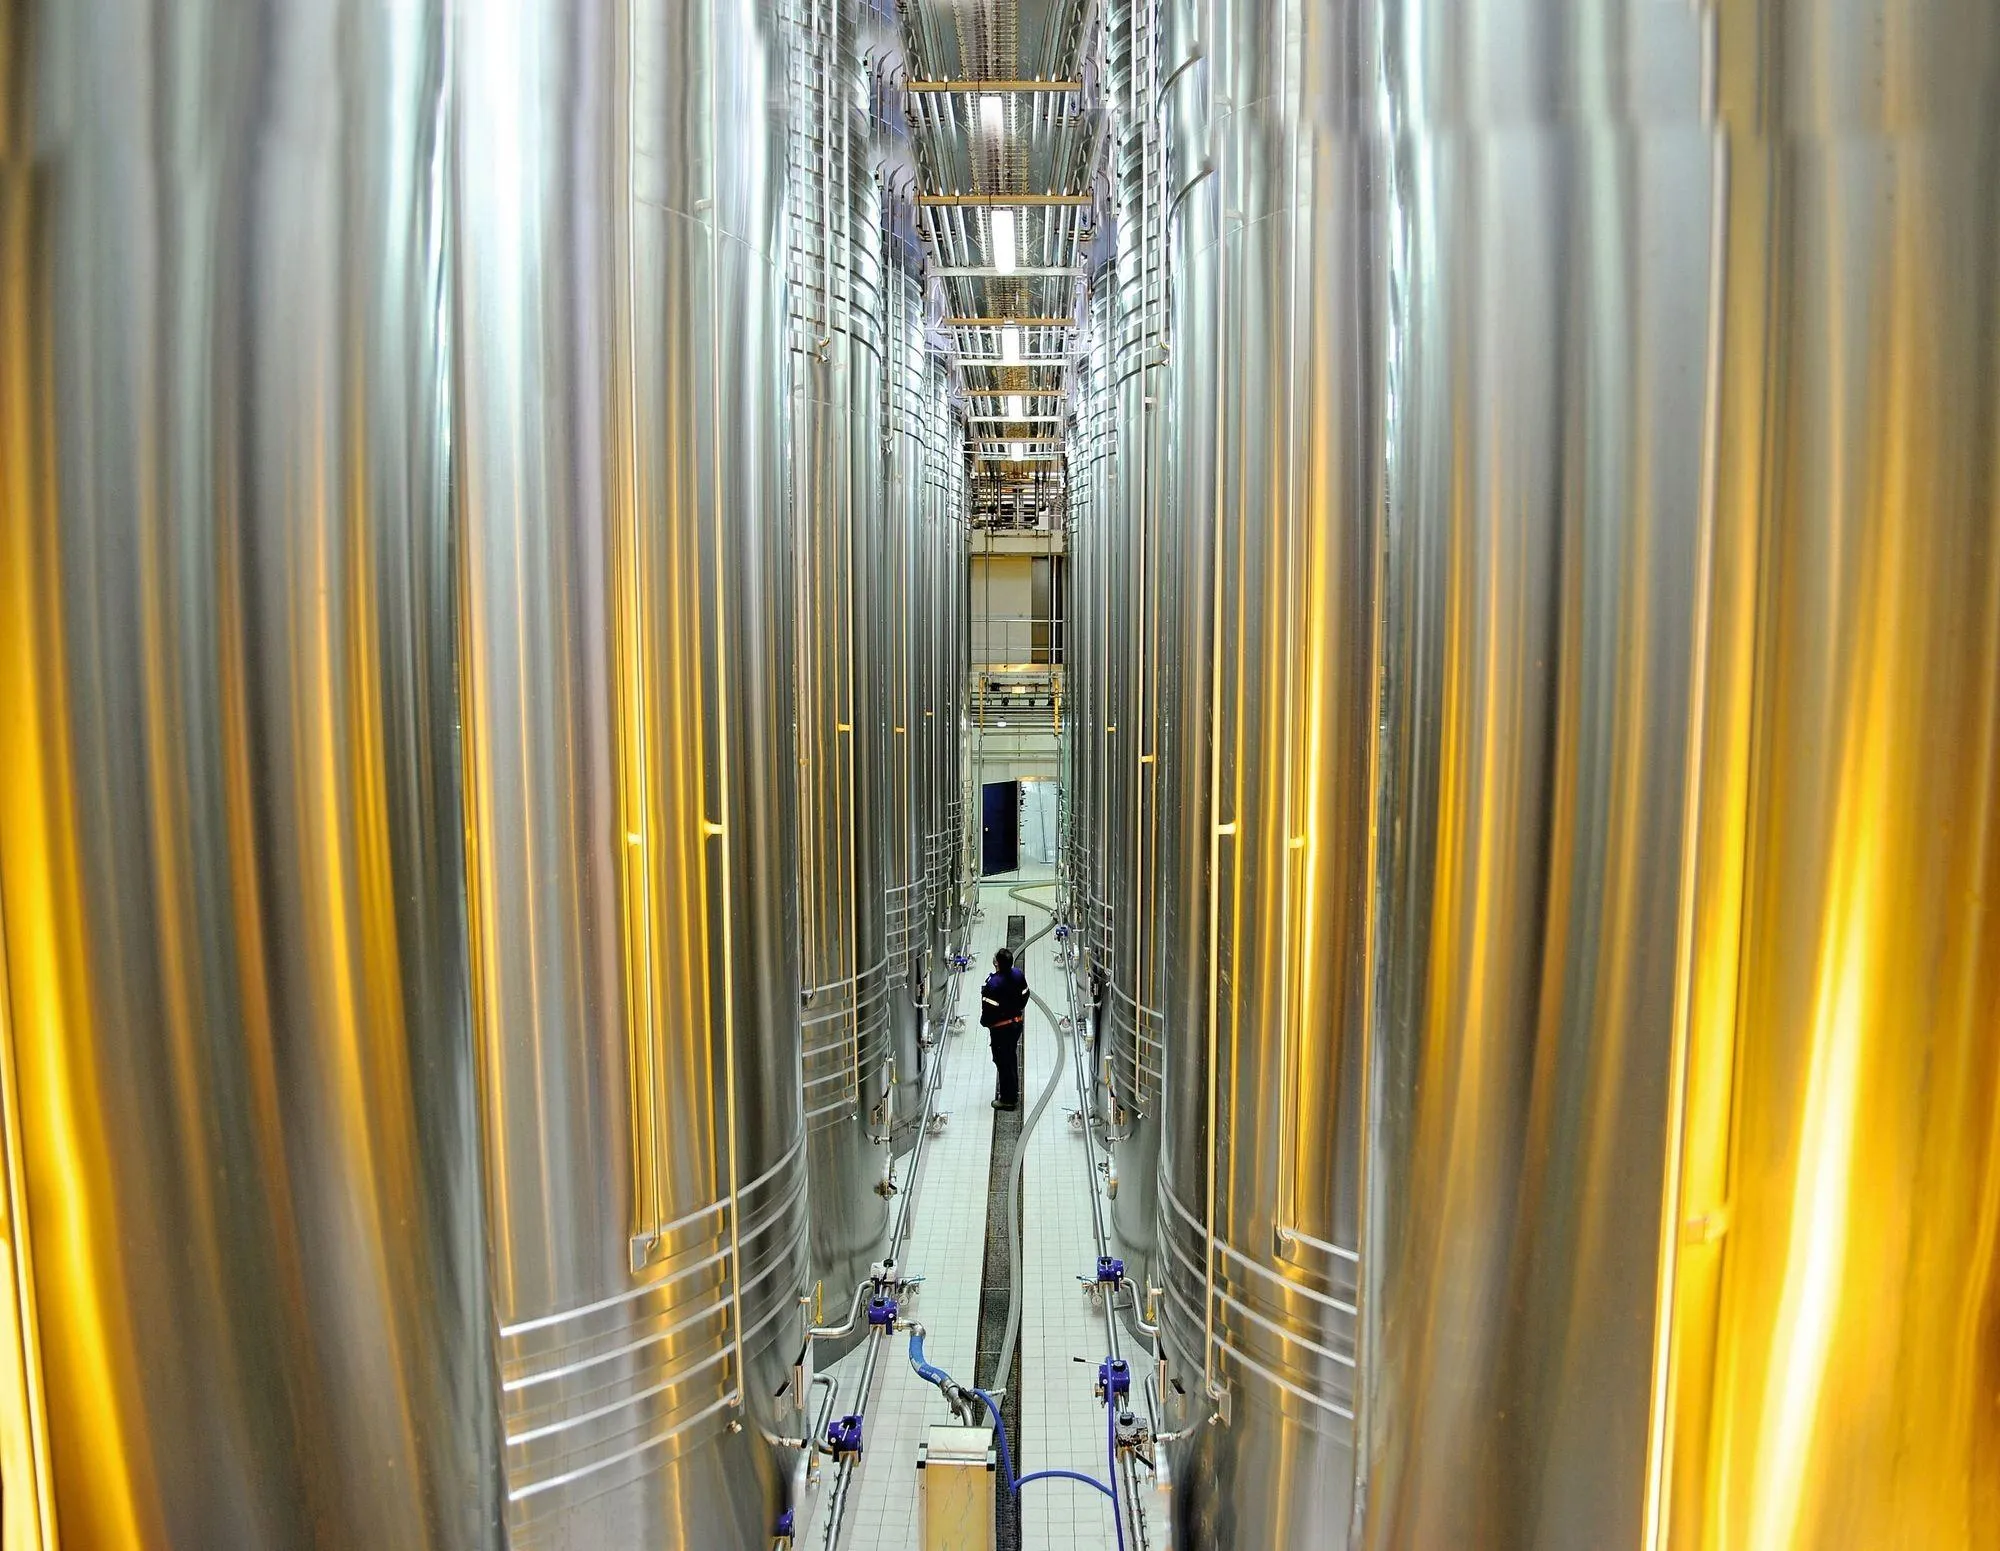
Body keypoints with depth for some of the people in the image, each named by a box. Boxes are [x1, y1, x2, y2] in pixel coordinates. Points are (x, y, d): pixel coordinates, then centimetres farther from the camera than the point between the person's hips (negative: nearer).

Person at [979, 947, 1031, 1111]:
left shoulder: (994, 983, -28)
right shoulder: (1018, 974, -6)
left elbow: (989, 1008, -23)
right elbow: (1025, 995, 6)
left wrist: (985, 1021, -4)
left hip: (1001, 1027, -7)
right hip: (1017, 1022, 7)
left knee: (1003, 1061, 6)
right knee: (1012, 1057, 22)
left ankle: (1007, 1099, 16)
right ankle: (1013, 1093, 35)